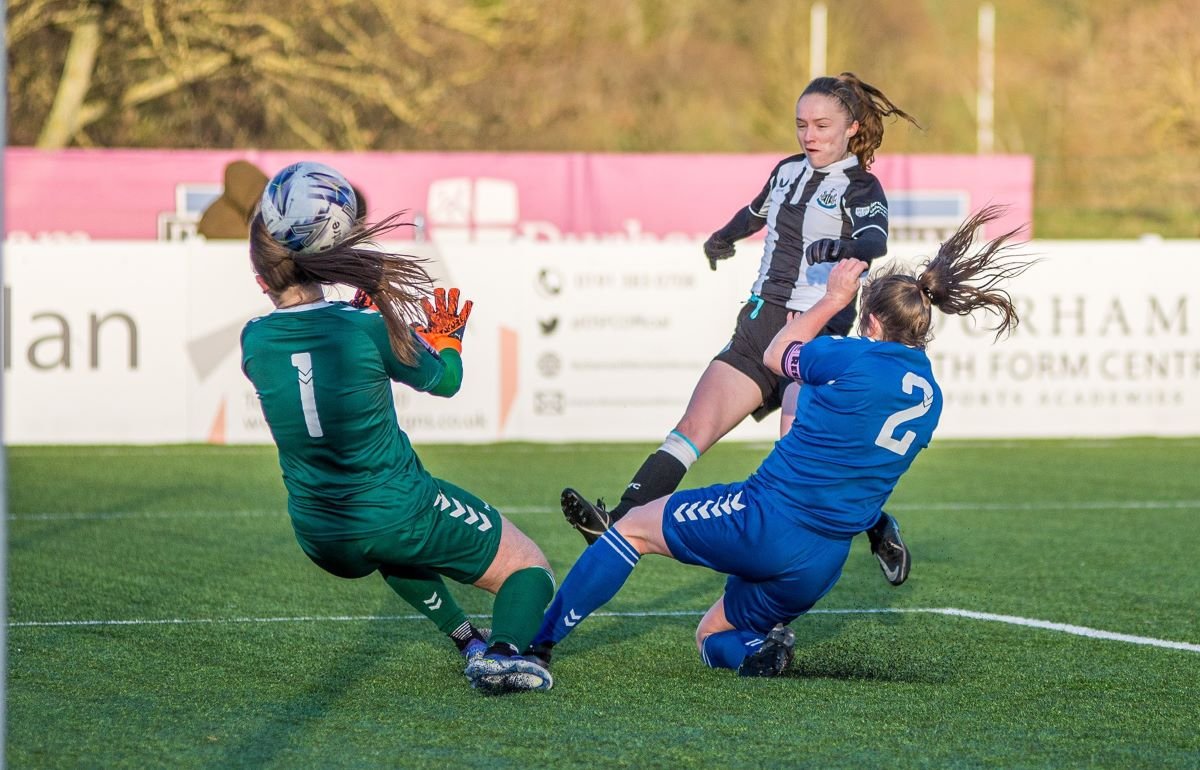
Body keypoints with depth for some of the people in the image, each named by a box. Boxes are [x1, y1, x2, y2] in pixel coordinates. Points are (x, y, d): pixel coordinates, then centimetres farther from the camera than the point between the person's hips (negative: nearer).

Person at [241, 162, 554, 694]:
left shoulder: (254, 342, -8)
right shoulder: (370, 327, -18)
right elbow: (444, 379, 1)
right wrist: (446, 335, 20)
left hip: (320, 542, 5)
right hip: (398, 519, -5)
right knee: (530, 570, 11)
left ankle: (465, 638, 33)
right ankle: (503, 651, -18)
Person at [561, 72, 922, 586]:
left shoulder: (860, 187, -5)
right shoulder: (788, 171, 15)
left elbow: (875, 241, -27)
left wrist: (844, 247, -48)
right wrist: (725, 237, 56)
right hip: (758, 326, 6)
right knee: (695, 425, -10)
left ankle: (880, 532, 2)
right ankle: (619, 523, -22)